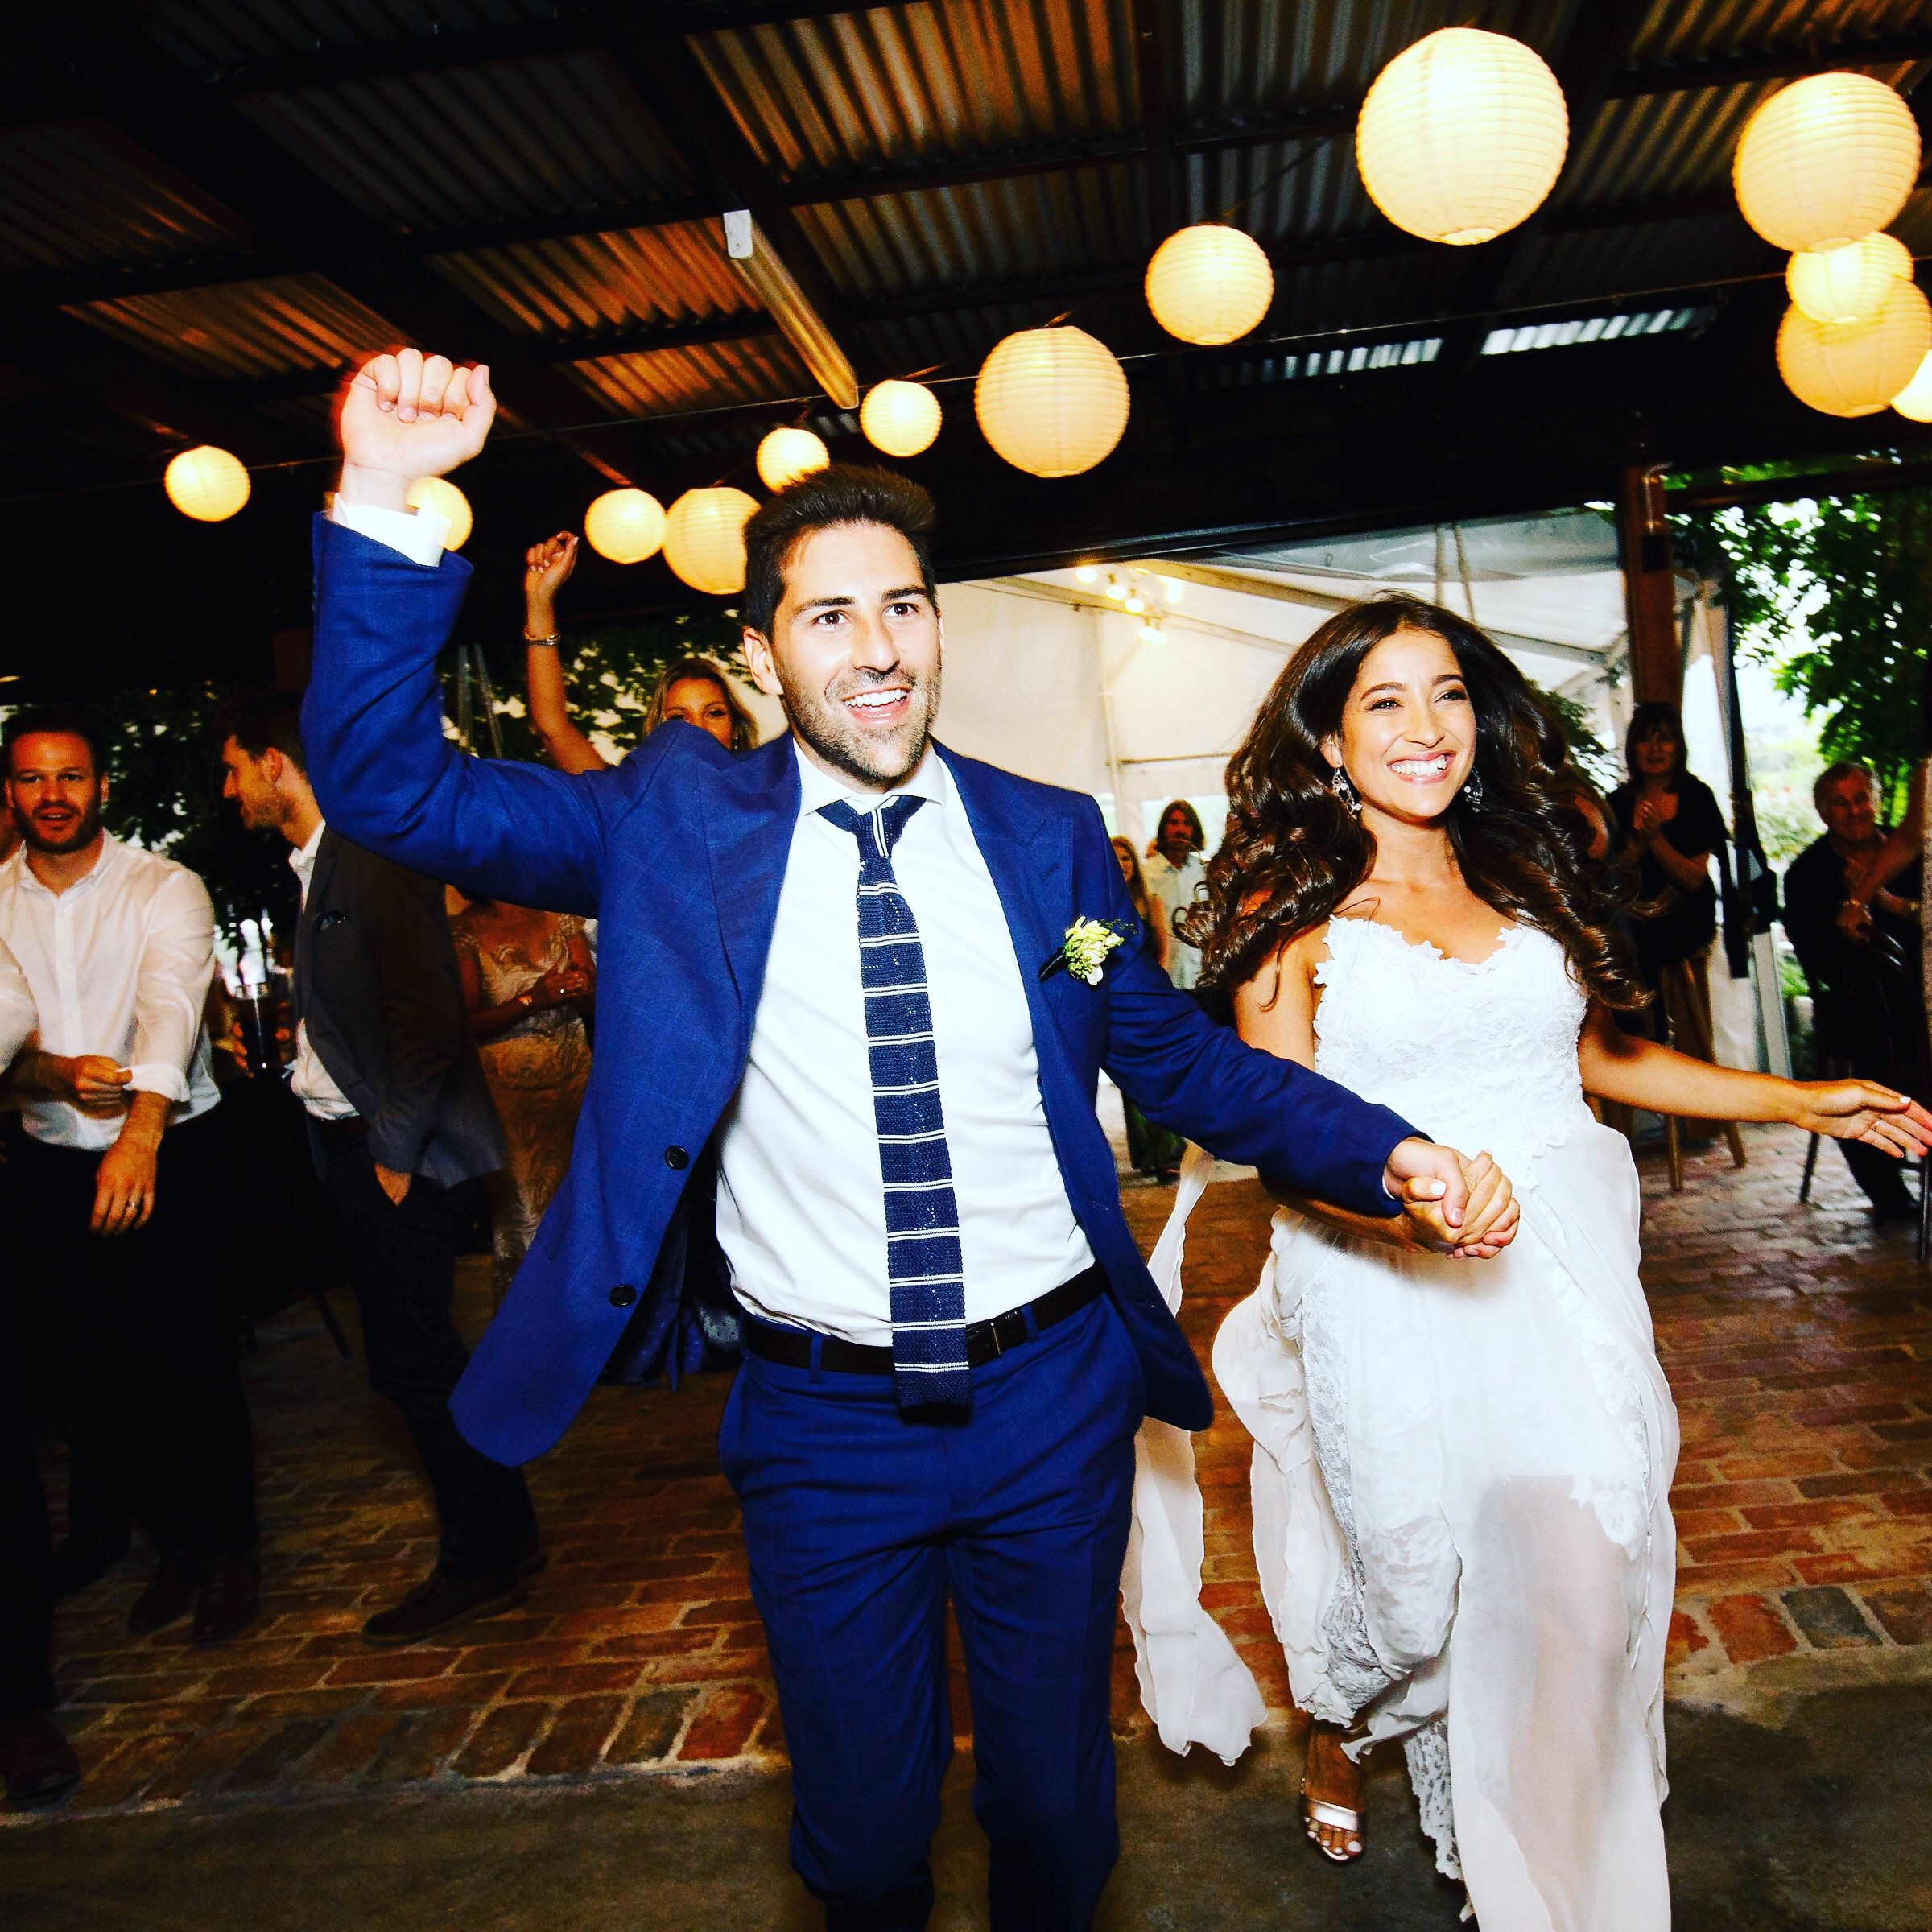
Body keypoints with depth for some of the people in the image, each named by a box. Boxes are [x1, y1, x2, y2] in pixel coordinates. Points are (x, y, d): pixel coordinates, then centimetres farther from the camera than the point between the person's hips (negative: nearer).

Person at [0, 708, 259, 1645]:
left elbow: (171, 1003, -22)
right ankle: (172, 1534, 26)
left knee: (193, 1361, -3)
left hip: (169, 1154, -4)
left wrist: (140, 1131, -38)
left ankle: (226, 1544, 15)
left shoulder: (166, 889, -7)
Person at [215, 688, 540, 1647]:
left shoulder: (374, 857, -15)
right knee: (416, 1354, 15)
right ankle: (497, 1536, 28)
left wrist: (393, 1152, -17)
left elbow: (427, 1017, -21)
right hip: (352, 1148, 9)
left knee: (410, 1358, 0)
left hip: (398, 1153, -9)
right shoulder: (316, 865, 13)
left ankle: (481, 1561, 15)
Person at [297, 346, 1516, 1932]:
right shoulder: (680, 822, -6)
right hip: (822, 1420, -1)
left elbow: (1183, 1060, 5)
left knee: (1058, 1798, 21)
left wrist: (1386, 1151, -7)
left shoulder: (1049, 836, -1)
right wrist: (383, 505, -21)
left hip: (1053, 1399, 2)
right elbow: (395, 787, -10)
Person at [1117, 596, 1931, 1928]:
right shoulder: (1292, 906, -3)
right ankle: (1340, 1733, 44)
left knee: (1585, 1569, 4)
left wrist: (1798, 1101, 16)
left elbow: (1594, 1051, 17)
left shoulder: (1525, 873, 10)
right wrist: (1389, 1195, -26)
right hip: (1393, 1287, -3)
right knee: (1423, 1574, 6)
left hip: (1568, 1272, 4)